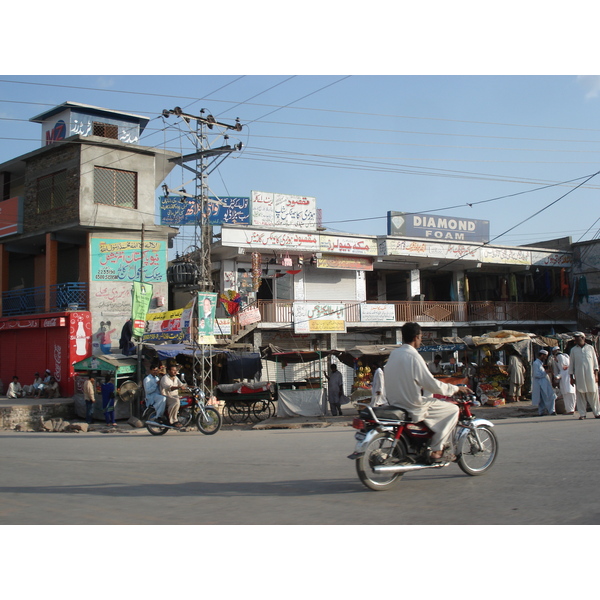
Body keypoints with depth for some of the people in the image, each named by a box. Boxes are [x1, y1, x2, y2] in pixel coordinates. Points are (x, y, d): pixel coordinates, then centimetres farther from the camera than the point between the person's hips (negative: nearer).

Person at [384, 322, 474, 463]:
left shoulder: (394, 354, 7)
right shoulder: (413, 356, -19)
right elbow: (432, 385, -19)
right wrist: (456, 388, -5)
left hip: (395, 403, 9)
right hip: (413, 407, -9)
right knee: (453, 409, 2)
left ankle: (445, 444, 30)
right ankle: (437, 450, 1)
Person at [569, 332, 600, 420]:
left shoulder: (590, 348, 8)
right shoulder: (573, 350, 9)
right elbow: (571, 364, 10)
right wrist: (571, 377, 5)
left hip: (590, 375, 0)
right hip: (579, 376, 0)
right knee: (580, 394, -2)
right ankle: (582, 414, 3)